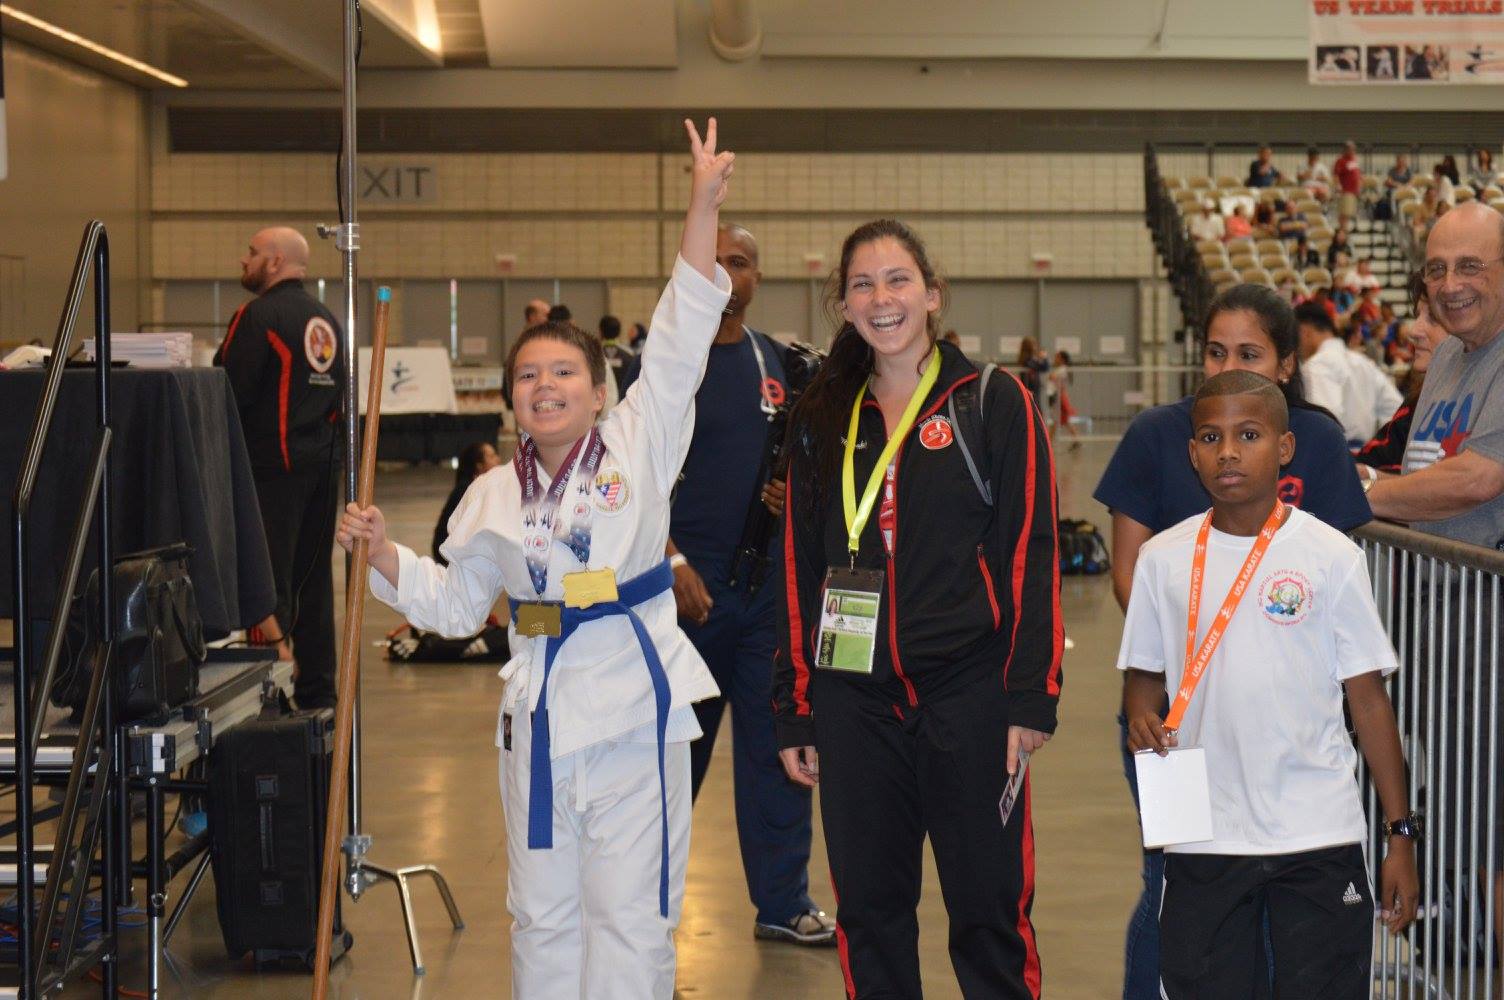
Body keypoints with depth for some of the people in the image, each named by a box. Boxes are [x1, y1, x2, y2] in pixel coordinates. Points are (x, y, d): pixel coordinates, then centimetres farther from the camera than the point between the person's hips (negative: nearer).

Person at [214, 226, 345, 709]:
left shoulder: (258, 316, -12)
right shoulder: (327, 320, 14)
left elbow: (228, 393, -15)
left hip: (272, 463, -8)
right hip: (323, 461, 8)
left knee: (268, 578, -5)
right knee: (314, 577, 13)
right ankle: (318, 690, 19)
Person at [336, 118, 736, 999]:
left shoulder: (639, 447, -1)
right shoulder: (493, 497, 8)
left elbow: (680, 344, -9)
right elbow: (453, 605, 16)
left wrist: (703, 208, -17)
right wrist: (383, 552, -1)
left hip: (636, 708, -3)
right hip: (541, 711, 4)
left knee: (628, 919, 1)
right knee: (544, 917, 14)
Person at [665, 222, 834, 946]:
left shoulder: (778, 363, 11)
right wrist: (671, 560, -15)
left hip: (769, 580, 4)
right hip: (689, 580, -4)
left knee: (775, 742, 6)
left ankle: (782, 901, 14)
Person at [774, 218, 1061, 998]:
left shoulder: (994, 403, 0)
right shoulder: (821, 420, 11)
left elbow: (1030, 553, -4)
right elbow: (799, 568, 12)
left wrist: (1031, 695, -10)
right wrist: (796, 711, 9)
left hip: (969, 693, -3)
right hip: (855, 699, 4)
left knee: (989, 907, 2)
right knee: (868, 908, 9)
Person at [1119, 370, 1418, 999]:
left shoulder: (1330, 557, -2)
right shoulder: (1164, 558, 3)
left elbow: (1369, 698, 1)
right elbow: (1143, 672, 12)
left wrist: (1400, 834, -1)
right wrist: (1142, 718, -12)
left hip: (1318, 834, -2)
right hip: (1202, 836, 2)